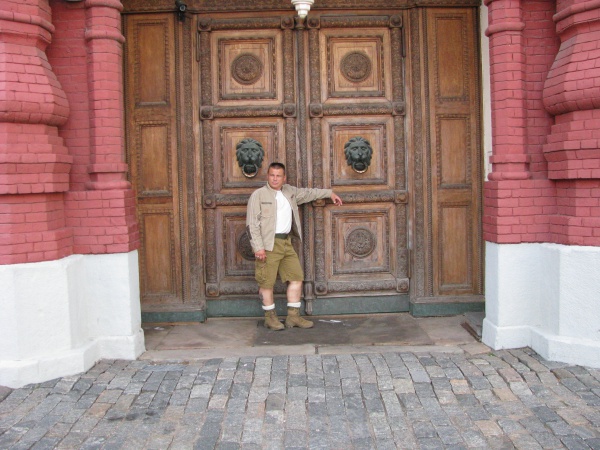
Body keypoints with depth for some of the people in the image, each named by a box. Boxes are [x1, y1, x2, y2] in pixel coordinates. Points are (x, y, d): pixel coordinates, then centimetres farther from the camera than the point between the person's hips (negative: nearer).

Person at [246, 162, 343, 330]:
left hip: (286, 242, 7)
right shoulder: (258, 195, -5)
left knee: (296, 277, 6)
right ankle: (270, 317, 13)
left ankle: (293, 316, 14)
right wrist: (258, 247, -17)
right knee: (267, 282, -2)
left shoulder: (289, 192, 14)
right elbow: (252, 224, -10)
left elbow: (307, 193, 32)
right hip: (268, 244, -7)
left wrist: (329, 193, 38)